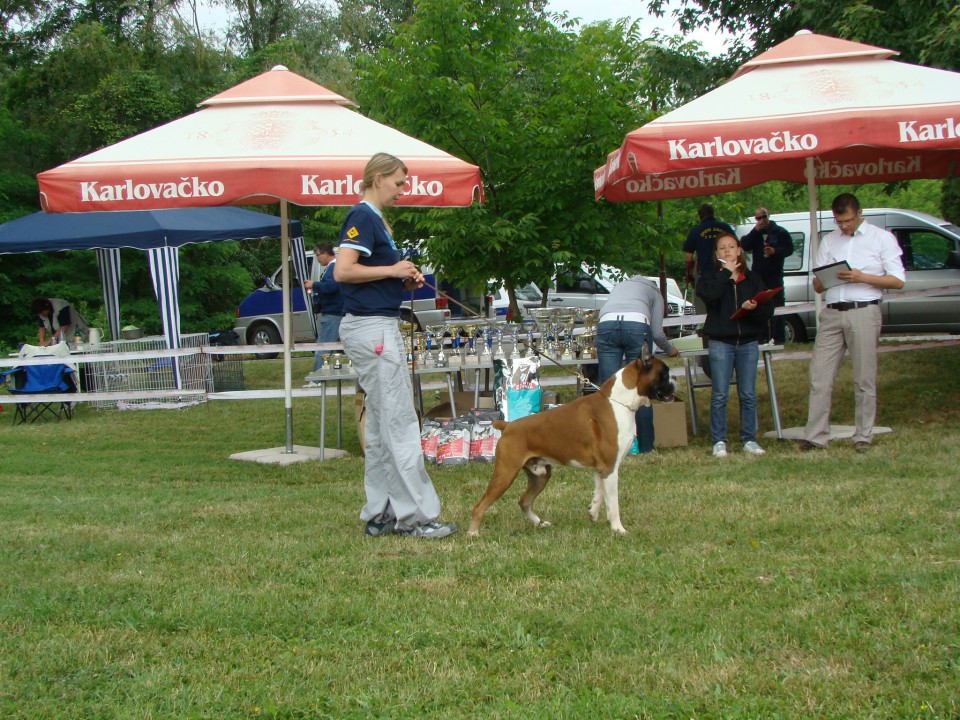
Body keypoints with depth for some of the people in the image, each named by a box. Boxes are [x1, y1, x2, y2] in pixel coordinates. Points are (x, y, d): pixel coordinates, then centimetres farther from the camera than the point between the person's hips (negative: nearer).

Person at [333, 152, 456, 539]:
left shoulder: (376, 219, 18)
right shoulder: (362, 217, -12)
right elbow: (343, 270, -22)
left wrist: (404, 279, 8)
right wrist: (392, 270, -14)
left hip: (381, 326, 11)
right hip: (370, 328, -11)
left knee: (380, 425, 11)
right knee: (399, 423, -8)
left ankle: (380, 514, 15)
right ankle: (415, 514, -5)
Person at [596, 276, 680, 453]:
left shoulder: (620, 286, 39)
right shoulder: (654, 292, 29)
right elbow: (657, 333, 18)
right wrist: (669, 349, 38)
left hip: (605, 325, 2)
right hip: (637, 325, -2)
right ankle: (645, 445, 9)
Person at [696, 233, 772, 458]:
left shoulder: (752, 279, 12)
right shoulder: (710, 277, 7)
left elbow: (767, 311, 6)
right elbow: (708, 295, -19)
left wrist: (754, 309, -15)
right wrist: (726, 272, -9)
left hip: (748, 342, 2)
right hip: (721, 342, -2)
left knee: (748, 395, 4)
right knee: (719, 395, -3)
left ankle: (749, 439, 11)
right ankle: (718, 441, 2)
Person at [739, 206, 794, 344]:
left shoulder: (780, 232, 1)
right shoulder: (755, 233, 13)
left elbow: (789, 249, -3)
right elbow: (744, 245, -2)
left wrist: (775, 251, -20)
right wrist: (754, 232, -12)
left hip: (774, 275, -4)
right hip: (758, 275, 4)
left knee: (777, 306, -6)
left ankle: (779, 337, -5)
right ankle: (763, 336, 12)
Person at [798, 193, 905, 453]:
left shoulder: (882, 238, 6)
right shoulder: (829, 241, 18)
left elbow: (898, 281, 0)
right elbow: (817, 285, 16)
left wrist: (863, 277, -13)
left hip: (863, 312, -3)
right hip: (832, 314, 4)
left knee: (864, 380, -1)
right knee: (819, 376, -2)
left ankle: (863, 437, 7)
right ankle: (815, 436, 0)